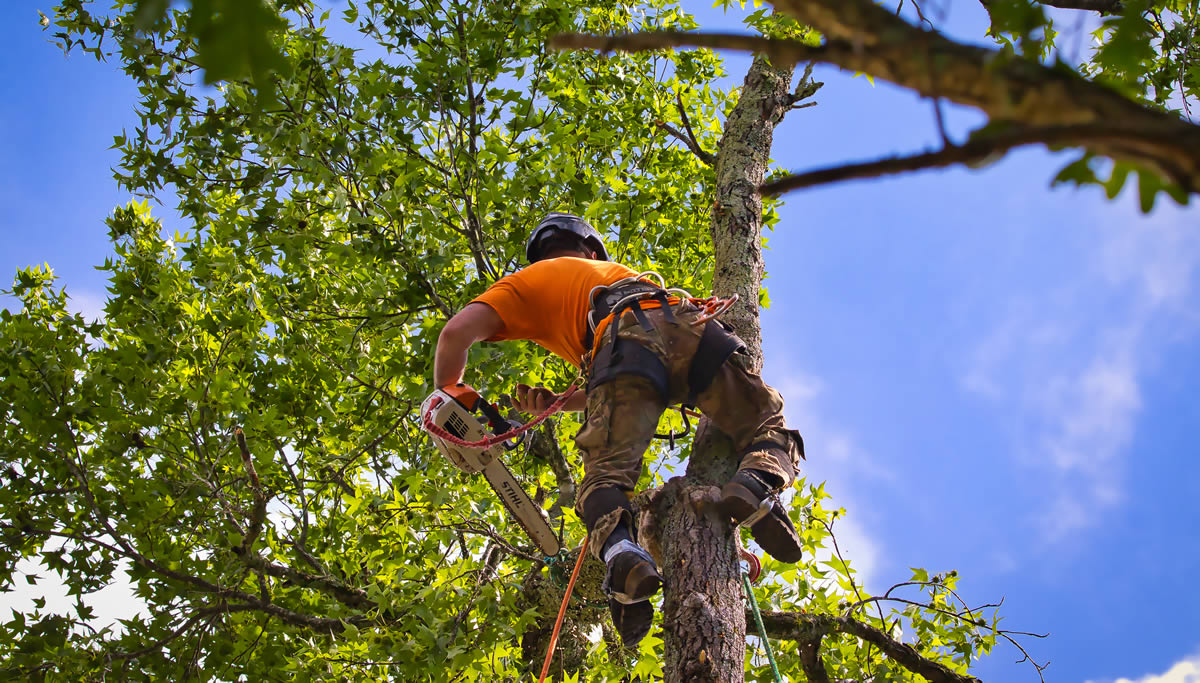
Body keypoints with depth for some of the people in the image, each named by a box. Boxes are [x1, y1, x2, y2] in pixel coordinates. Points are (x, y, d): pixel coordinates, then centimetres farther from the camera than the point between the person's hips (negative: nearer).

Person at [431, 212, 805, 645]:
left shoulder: (527, 281, 33)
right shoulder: (613, 270, 47)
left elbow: (457, 333, 15)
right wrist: (554, 402, 36)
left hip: (624, 340, -3)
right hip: (687, 328, 4)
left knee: (606, 475, -7)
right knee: (769, 429, 12)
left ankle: (622, 556, -38)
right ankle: (756, 486, -21)